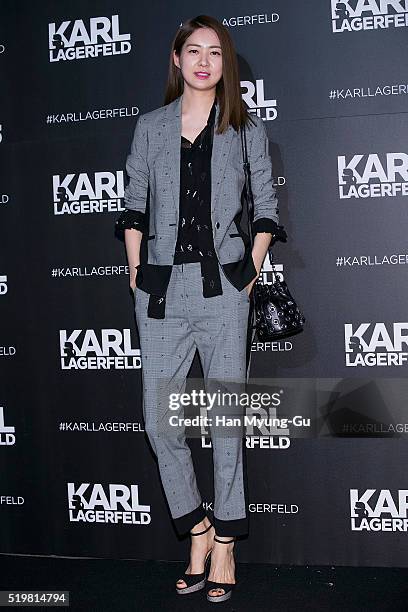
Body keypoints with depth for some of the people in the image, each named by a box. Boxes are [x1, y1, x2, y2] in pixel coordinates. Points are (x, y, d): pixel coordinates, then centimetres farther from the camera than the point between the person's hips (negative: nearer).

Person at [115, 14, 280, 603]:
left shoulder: (246, 128, 10)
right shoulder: (150, 126, 13)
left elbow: (266, 206, 10)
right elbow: (134, 205, 13)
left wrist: (251, 268, 1)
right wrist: (136, 270, 5)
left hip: (223, 288, -2)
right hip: (162, 289, 2)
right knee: (159, 416, 1)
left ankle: (225, 544, 15)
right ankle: (198, 528, 20)